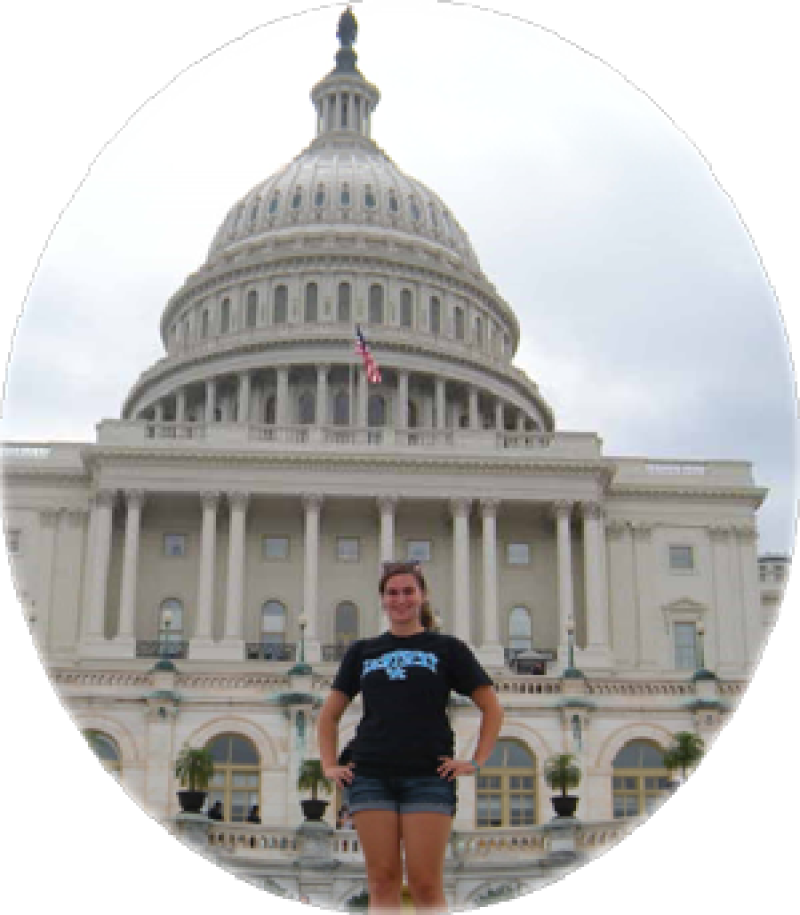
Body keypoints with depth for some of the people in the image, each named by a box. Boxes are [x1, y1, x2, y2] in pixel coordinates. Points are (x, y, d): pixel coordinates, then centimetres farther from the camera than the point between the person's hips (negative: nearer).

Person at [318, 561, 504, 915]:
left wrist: (476, 762, 1)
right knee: (382, 879, 0)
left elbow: (492, 708, 10)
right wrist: (329, 765, 10)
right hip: (370, 776, 2)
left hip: (428, 778, -2)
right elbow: (329, 715, 22)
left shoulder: (446, 648, 10)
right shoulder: (362, 651, 16)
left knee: (425, 882, -7)